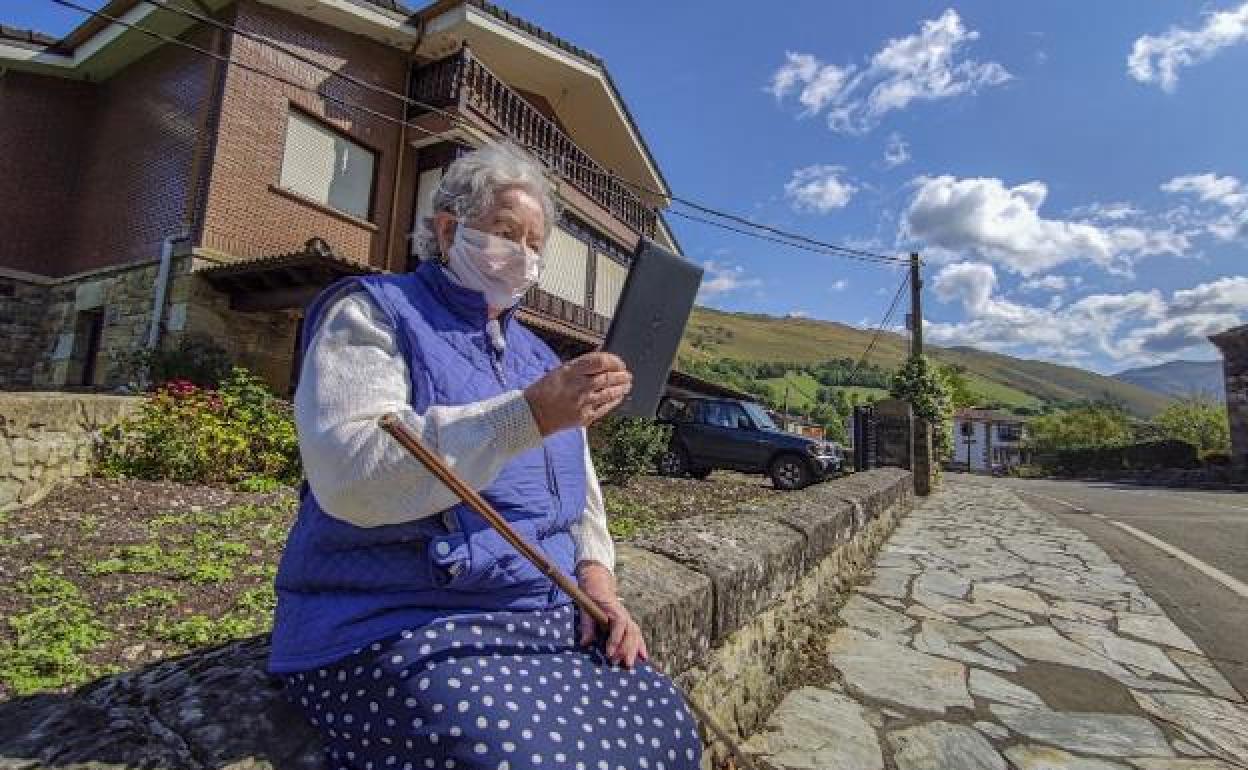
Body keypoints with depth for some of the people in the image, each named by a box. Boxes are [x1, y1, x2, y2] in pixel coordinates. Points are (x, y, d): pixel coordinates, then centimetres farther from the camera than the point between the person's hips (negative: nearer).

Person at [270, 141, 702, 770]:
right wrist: (530, 415, -28)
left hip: (546, 615, 6)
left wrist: (597, 581, -1)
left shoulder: (535, 354, 15)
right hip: (397, 623, -5)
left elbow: (578, 490, 17)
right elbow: (350, 475, -22)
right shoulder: (372, 314, -4)